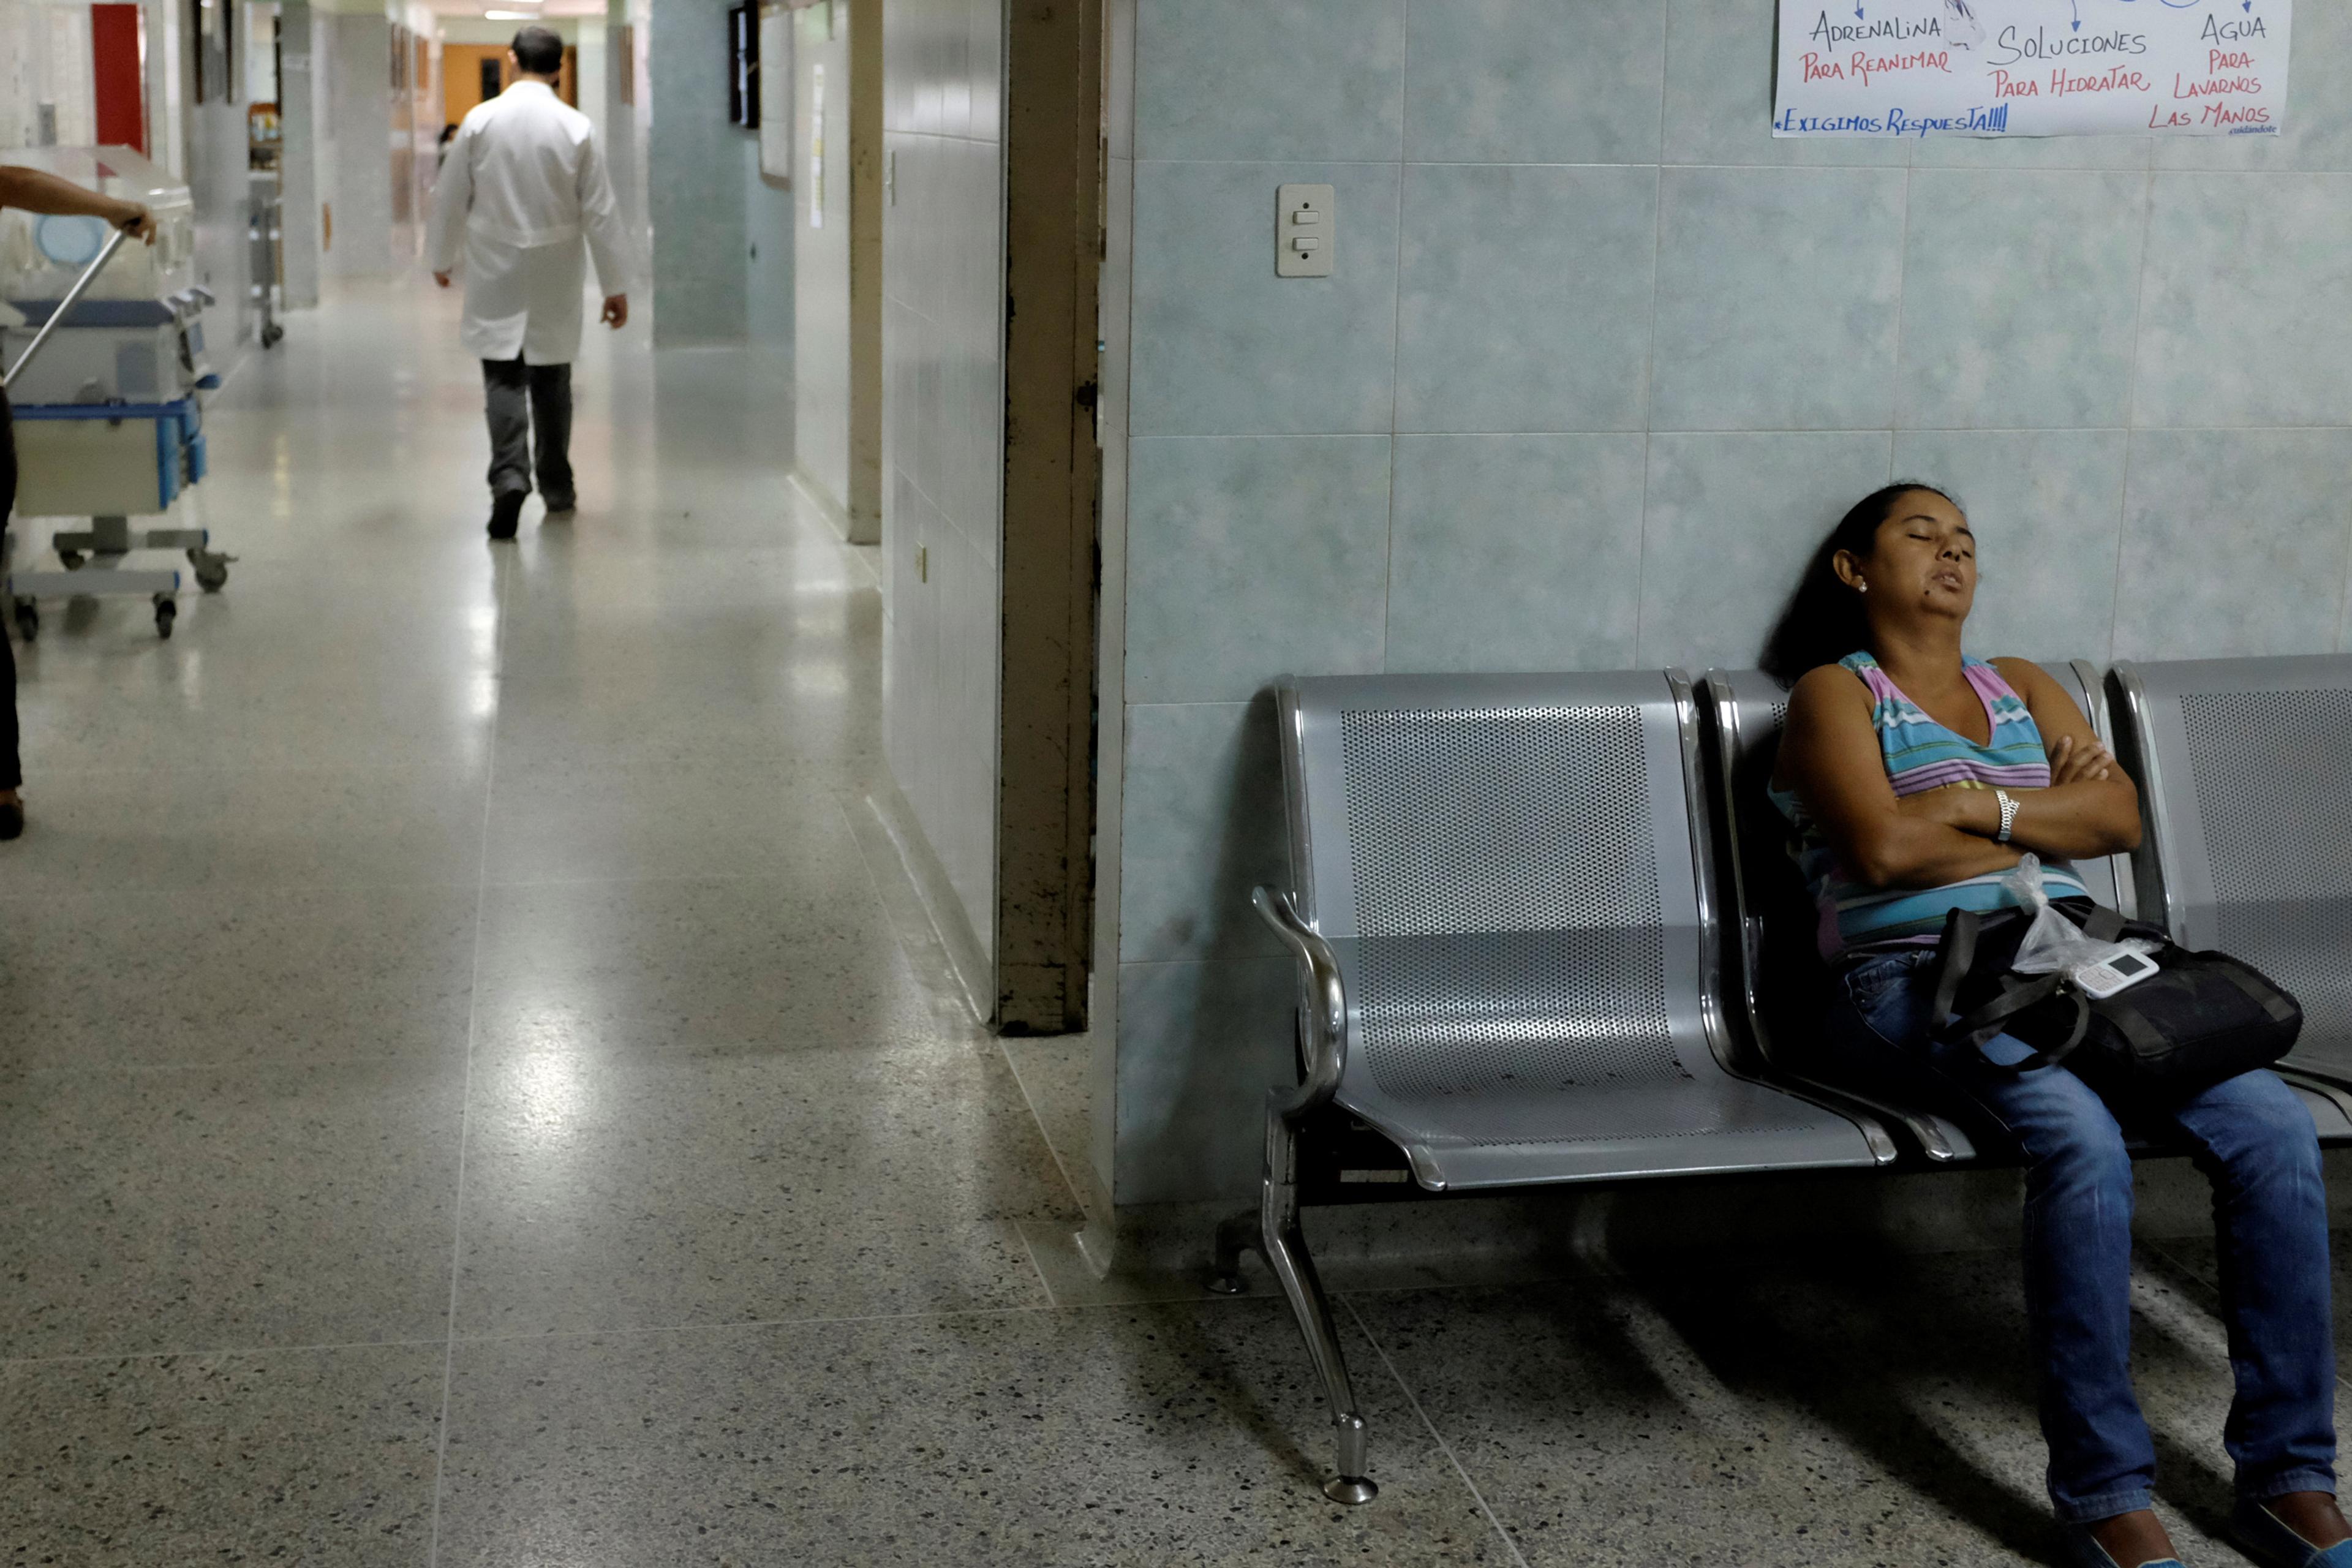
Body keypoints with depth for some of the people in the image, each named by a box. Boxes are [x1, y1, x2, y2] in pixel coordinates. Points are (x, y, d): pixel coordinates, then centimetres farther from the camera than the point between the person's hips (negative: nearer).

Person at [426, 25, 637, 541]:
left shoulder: (481, 121, -6)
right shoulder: (576, 128, -7)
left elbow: (451, 197, 1)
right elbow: (600, 211, -6)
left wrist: (442, 256, 18)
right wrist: (616, 283, 1)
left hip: (496, 272, -1)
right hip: (554, 279, 1)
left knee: (504, 379, 0)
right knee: (551, 381, 14)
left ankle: (509, 476, -21)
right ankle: (557, 488, 22)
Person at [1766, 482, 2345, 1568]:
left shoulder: (2021, 688, 27)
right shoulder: (1835, 692, 10)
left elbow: (2121, 816, 12)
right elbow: (1883, 845, -8)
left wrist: (1979, 804, -1)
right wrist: (2049, 817, 5)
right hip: (1917, 983, -5)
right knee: (2082, 1138, -35)